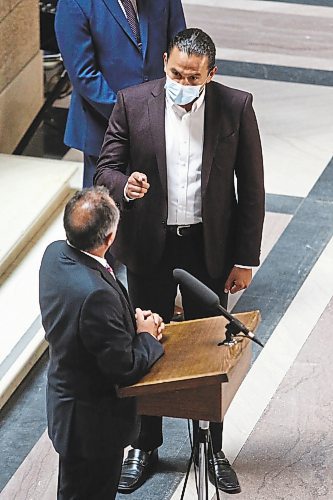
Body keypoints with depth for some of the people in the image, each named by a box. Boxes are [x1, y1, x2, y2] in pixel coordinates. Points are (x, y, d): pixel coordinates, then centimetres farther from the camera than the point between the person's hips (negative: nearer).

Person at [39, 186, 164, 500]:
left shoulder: (54, 254, -10)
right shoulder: (97, 294, -38)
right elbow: (126, 368, -27)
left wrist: (135, 321, -3)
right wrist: (147, 336, -8)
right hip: (92, 424, -8)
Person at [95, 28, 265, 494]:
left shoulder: (236, 107, -11)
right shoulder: (133, 103, -11)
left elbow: (252, 188, -4)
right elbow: (105, 168, -5)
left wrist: (245, 259, -4)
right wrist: (124, 185, -31)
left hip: (209, 246, -1)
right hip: (150, 244, 1)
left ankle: (214, 447, 29)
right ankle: (145, 446, 31)